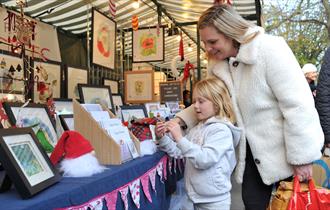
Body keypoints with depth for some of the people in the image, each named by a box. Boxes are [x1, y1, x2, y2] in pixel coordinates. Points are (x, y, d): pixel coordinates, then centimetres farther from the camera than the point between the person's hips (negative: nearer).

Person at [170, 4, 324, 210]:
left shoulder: (270, 50, -21)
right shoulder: (218, 64, -2)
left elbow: (298, 107, -21)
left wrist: (302, 158, -18)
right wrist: (181, 119, -9)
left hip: (285, 151, -5)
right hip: (253, 150, 5)